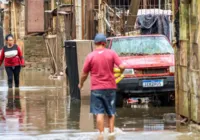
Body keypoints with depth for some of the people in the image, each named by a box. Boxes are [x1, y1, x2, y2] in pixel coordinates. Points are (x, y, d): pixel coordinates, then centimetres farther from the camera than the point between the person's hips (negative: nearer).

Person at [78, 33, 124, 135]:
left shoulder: (90, 56, -5)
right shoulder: (111, 53, -3)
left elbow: (84, 74, 1)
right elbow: (122, 67, -9)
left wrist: (81, 84, 19)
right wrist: (120, 73, 14)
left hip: (96, 88, -2)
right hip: (110, 87, 2)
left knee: (99, 113, -1)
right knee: (111, 112, 15)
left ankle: (101, 134, -7)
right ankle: (111, 132, 10)